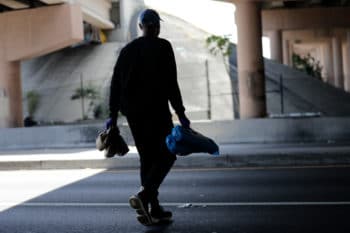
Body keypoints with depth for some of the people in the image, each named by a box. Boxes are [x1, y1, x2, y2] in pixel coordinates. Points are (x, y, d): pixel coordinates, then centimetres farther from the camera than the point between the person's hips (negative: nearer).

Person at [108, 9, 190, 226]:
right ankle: (143, 195, -19)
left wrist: (113, 116, 15)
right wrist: (180, 113, -10)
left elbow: (116, 84, 11)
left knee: (148, 158, 13)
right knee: (166, 155, 3)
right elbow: (170, 83, -12)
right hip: (156, 109, -6)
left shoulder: (127, 49, 13)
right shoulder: (162, 46, -4)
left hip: (132, 111, 6)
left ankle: (155, 210, 13)